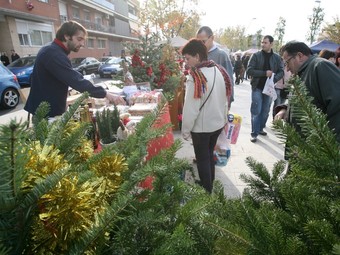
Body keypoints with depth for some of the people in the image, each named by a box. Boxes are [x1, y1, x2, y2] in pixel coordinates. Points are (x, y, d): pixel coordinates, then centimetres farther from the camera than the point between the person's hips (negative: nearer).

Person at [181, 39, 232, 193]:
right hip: (218, 123, 7)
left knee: (202, 159, 9)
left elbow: (191, 108, -21)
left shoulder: (195, 76, -23)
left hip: (201, 126, -7)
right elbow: (226, 98, 9)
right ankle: (209, 185, 40)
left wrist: (185, 130, -9)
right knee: (209, 154, 23)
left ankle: (206, 193, 23)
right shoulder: (220, 71, 0)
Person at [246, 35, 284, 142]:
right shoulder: (256, 55, -2)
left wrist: (274, 79, -15)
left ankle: (260, 128, 27)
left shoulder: (277, 57, 5)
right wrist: (265, 73, -18)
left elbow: (281, 72, 6)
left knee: (265, 111, 11)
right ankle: (254, 133, -1)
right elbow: (249, 70, -10)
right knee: (256, 111, -6)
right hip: (257, 87, -3)